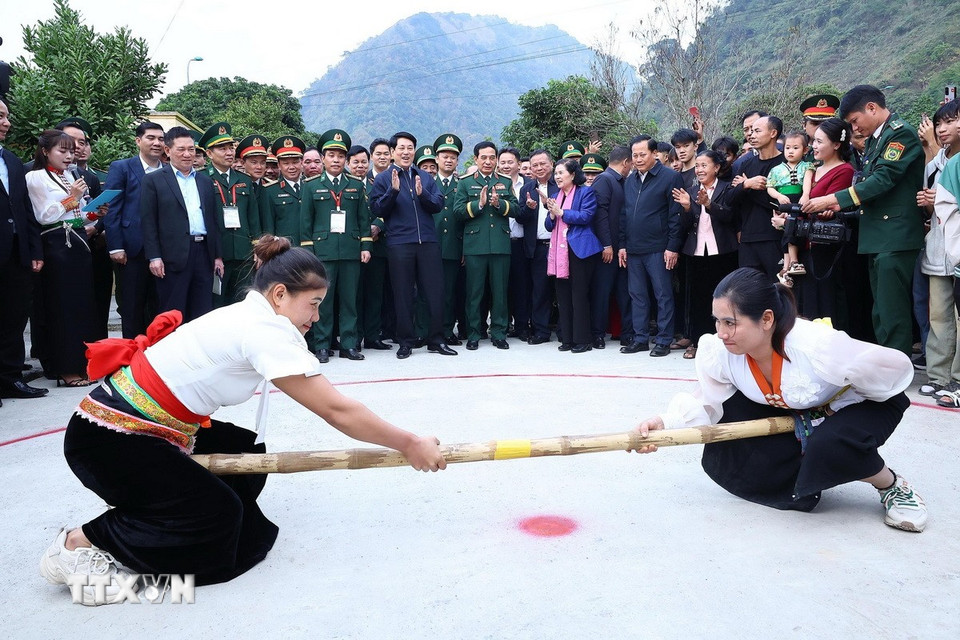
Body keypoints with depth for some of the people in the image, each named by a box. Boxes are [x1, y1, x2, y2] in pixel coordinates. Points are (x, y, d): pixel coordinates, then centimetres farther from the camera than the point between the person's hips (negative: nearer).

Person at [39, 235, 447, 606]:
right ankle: (77, 545, -1)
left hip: (143, 425, 10)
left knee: (246, 452, 11)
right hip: (108, 439, -10)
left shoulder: (246, 317, 6)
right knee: (217, 514, -10)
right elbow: (337, 411, -21)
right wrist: (410, 445, -13)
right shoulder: (266, 331, -23)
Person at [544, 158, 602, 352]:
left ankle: (582, 340, 1)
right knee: (563, 296, 7)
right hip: (560, 251, 7)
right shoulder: (554, 196, 19)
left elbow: (586, 216, -14)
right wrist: (552, 215, -5)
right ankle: (567, 338, 15)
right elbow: (549, 226, 17)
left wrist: (561, 212, -12)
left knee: (579, 295, -5)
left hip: (580, 250, -7)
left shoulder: (586, 192, -1)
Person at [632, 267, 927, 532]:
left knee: (829, 446, -37)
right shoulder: (720, 352, -26)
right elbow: (706, 402, -14)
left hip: (862, 406, -5)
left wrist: (833, 407, -17)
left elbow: (897, 366, -25)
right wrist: (667, 423, -33)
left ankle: (892, 486, -4)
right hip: (788, 415, 5)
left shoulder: (819, 347, -40)